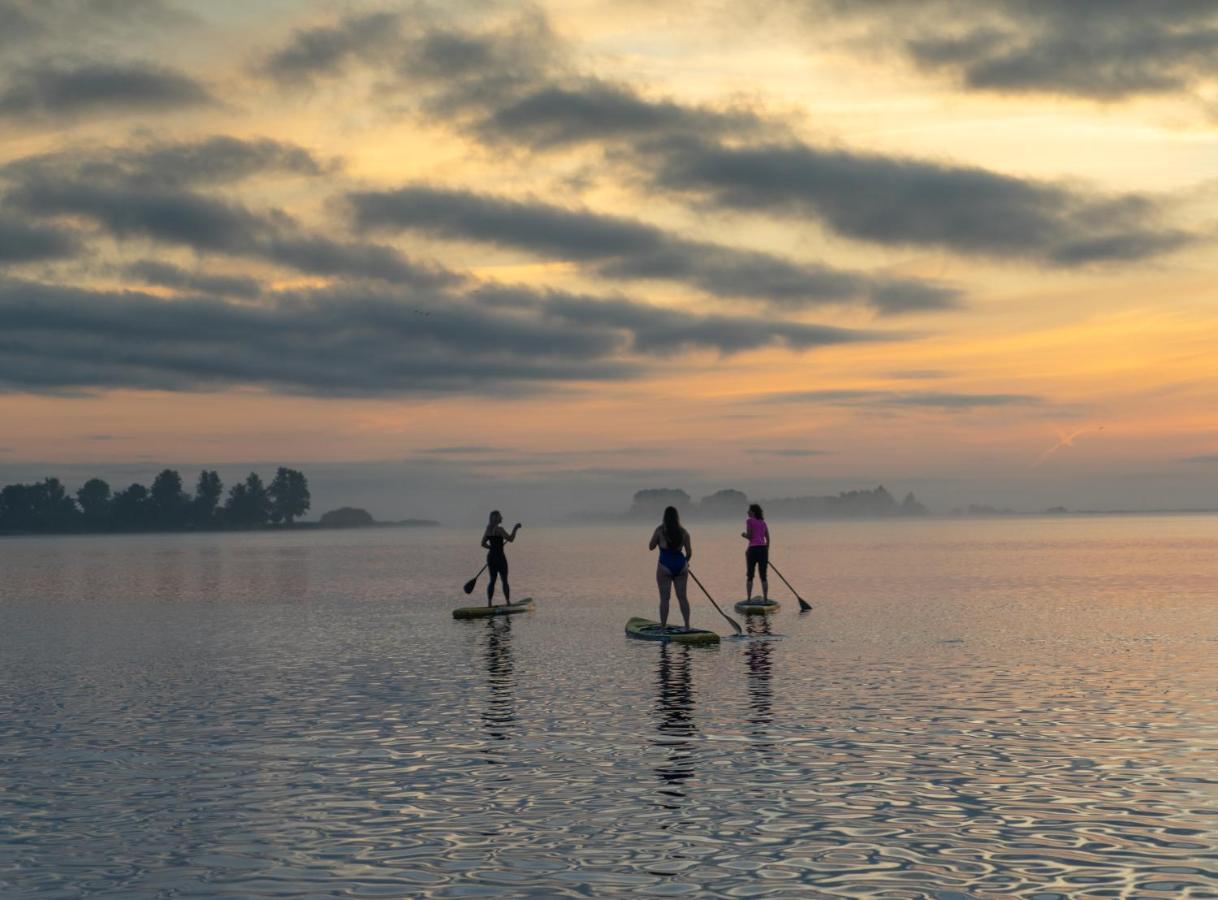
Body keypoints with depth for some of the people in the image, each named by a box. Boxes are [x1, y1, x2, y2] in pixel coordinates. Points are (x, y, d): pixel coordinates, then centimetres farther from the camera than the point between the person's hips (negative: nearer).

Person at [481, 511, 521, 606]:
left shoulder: (488, 529, 9)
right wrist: (515, 529, -9)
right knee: (504, 581, 2)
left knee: (492, 580, 10)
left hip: (490, 556, 7)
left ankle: (489, 603, 6)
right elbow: (510, 539, -19)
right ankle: (508, 602, 5)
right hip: (499, 556, -7)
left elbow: (483, 543, 13)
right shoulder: (499, 529, -15)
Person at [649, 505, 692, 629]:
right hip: (680, 566, 3)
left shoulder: (660, 530, -9)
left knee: (664, 598, 2)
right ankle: (687, 626, 10)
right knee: (682, 597, 9)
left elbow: (651, 547, 1)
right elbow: (689, 552, 5)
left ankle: (663, 627, 4)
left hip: (665, 566, -3)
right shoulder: (683, 532, 0)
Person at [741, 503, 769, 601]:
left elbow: (749, 536, -8)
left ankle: (748, 599, 0)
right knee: (763, 576, 5)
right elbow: (768, 539, 12)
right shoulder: (763, 523, 16)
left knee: (749, 576, 4)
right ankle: (765, 599, 1)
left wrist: (743, 534, 13)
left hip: (753, 549, -4)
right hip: (763, 549, 4)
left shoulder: (749, 521, -1)